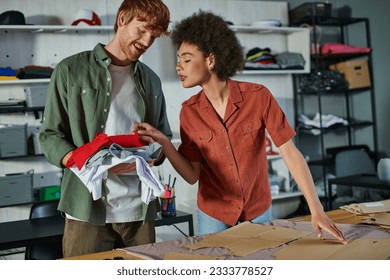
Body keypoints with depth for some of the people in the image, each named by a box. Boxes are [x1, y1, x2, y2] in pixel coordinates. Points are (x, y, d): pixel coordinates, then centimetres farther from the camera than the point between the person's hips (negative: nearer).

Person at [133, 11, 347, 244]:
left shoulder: (259, 97, -16)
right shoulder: (189, 112, -9)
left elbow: (291, 154, -16)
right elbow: (192, 175, -7)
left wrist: (317, 210, -21)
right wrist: (163, 142, -22)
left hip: (259, 212, 0)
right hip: (214, 216, 1)